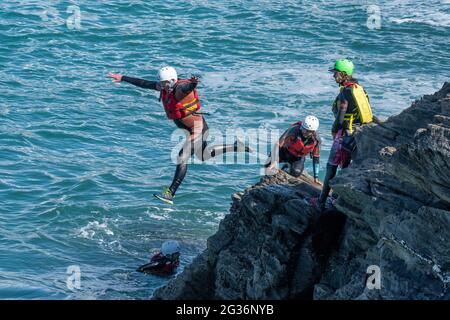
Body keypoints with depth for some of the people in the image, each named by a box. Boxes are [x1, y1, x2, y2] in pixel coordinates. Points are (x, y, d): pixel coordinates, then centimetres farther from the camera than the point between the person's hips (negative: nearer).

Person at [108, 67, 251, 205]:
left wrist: (193, 83, -75)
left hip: (197, 129, -11)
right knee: (203, 156, 25)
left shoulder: (180, 88, -26)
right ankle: (236, 146, 34)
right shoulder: (165, 87, 0)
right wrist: (123, 78, 13)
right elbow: (144, 83, 10)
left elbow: (187, 87, -50)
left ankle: (170, 194, -20)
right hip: (190, 129, 11)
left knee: (182, 158, -17)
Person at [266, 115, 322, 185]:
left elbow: (316, 159, -10)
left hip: (298, 157, 1)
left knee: (296, 173, -28)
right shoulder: (294, 131, -33)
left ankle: (287, 167, 10)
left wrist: (316, 178, -9)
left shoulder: (316, 140, -22)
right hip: (285, 151, -1)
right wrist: (273, 162, -45)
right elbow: (277, 145, -35)